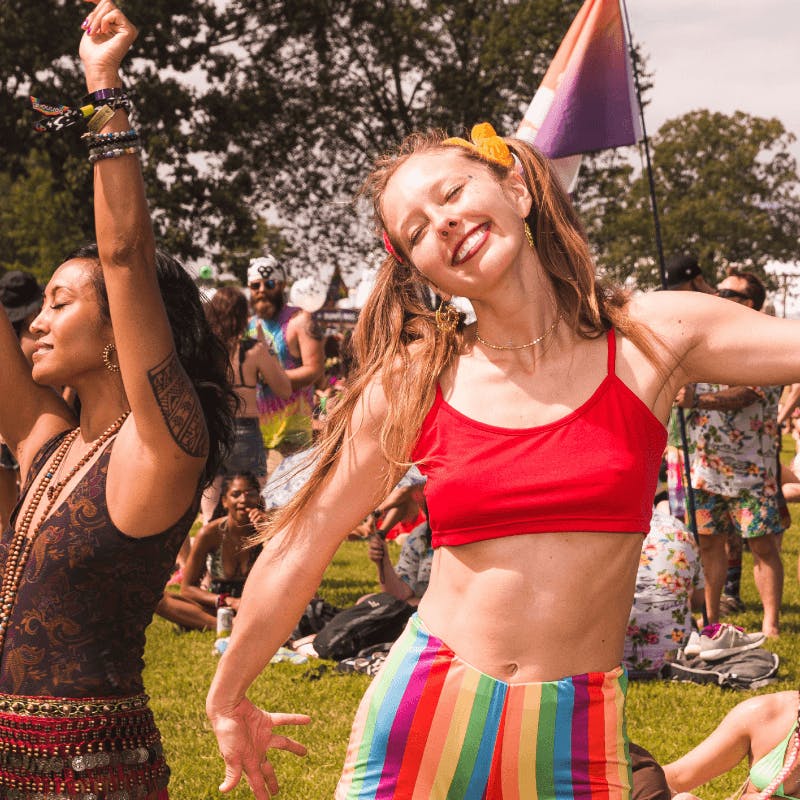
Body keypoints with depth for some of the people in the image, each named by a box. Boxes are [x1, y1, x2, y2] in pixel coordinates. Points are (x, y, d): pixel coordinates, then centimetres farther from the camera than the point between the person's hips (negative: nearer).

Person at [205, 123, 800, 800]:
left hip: (576, 739, 0)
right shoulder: (409, 385, -2)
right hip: (424, 718, 1)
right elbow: (297, 552, 8)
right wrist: (227, 699, 15)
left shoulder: (654, 338, -3)